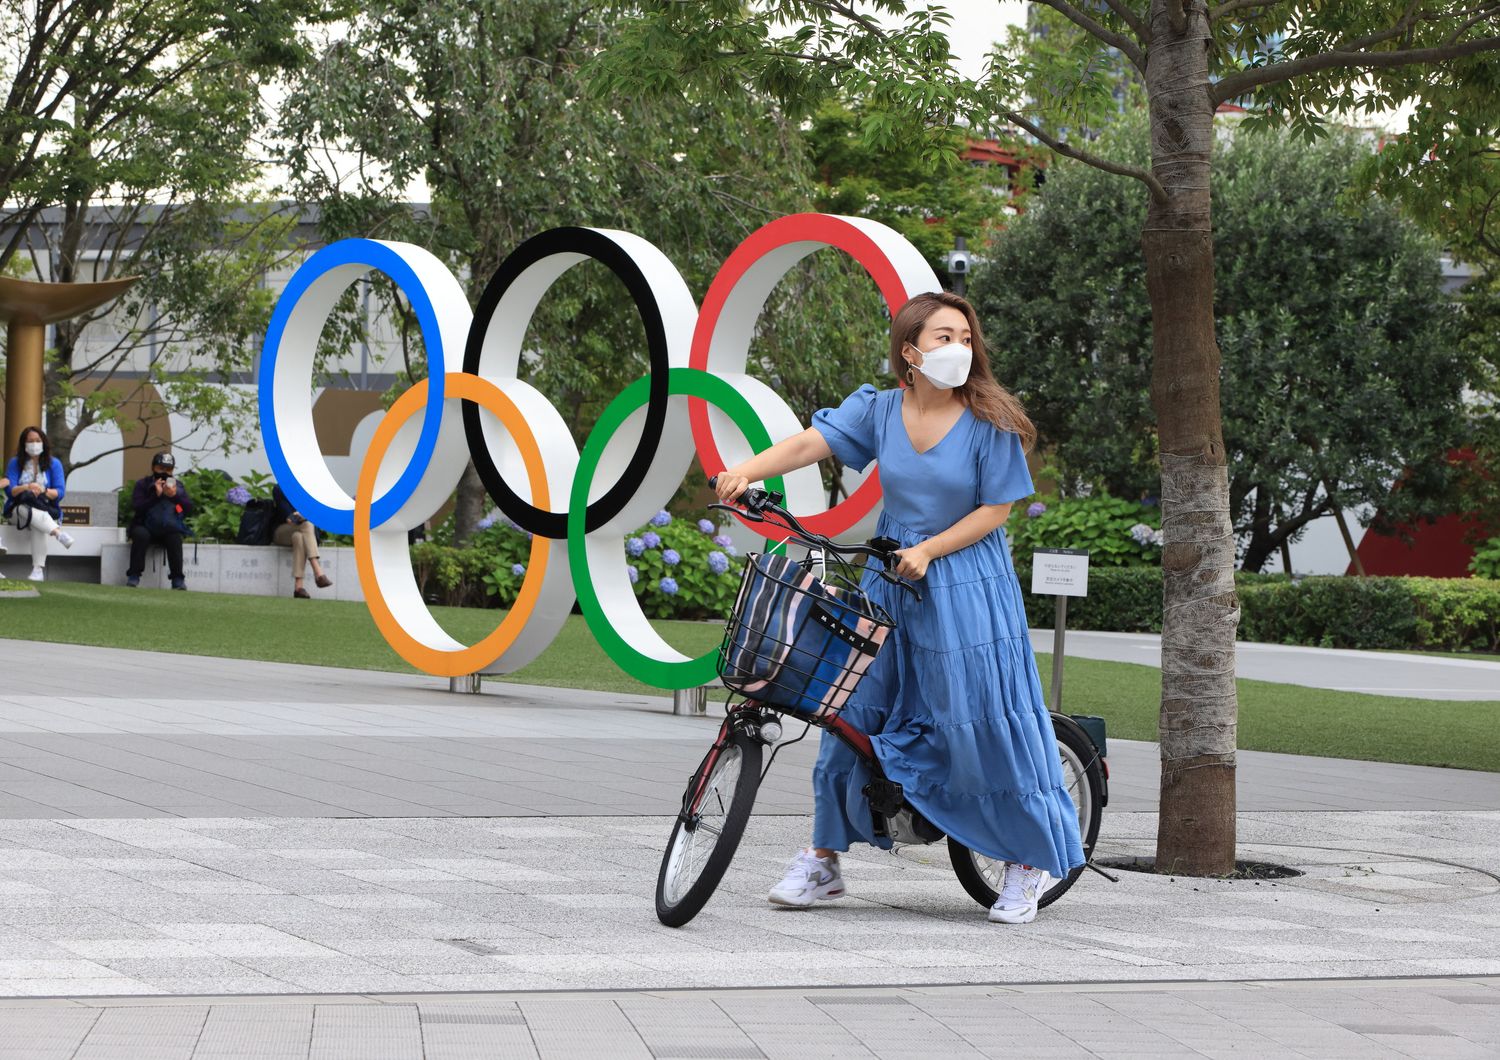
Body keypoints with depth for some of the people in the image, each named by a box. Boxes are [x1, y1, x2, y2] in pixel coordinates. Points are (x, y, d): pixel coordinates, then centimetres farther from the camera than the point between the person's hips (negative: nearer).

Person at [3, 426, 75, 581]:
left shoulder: (54, 463, 7)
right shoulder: (15, 463, 7)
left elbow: (60, 492, -3)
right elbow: (9, 491, -5)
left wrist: (44, 490, -23)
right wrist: (25, 488, -25)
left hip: (46, 510, -1)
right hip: (18, 509, 1)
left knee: (38, 524, -37)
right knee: (26, 509, -38)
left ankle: (38, 570, -44)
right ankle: (58, 532, -50)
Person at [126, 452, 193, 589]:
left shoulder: (178, 486, 13)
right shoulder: (142, 484, 6)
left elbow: (189, 508, 0)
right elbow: (136, 507, -10)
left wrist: (175, 496, -17)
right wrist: (156, 495, -18)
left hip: (169, 530, 1)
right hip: (146, 527, -1)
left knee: (175, 537, -32)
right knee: (141, 535, -34)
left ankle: (178, 580, -30)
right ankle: (133, 577, -31)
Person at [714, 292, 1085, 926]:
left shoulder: (990, 421, -10)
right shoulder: (879, 410, -1)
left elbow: (996, 508, -8)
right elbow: (812, 442, -12)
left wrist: (927, 551, -18)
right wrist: (747, 471, -28)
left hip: (967, 583, -4)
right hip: (888, 578, 4)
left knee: (981, 722, -5)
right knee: (853, 711, 6)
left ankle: (1029, 860, 10)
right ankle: (823, 859, 16)